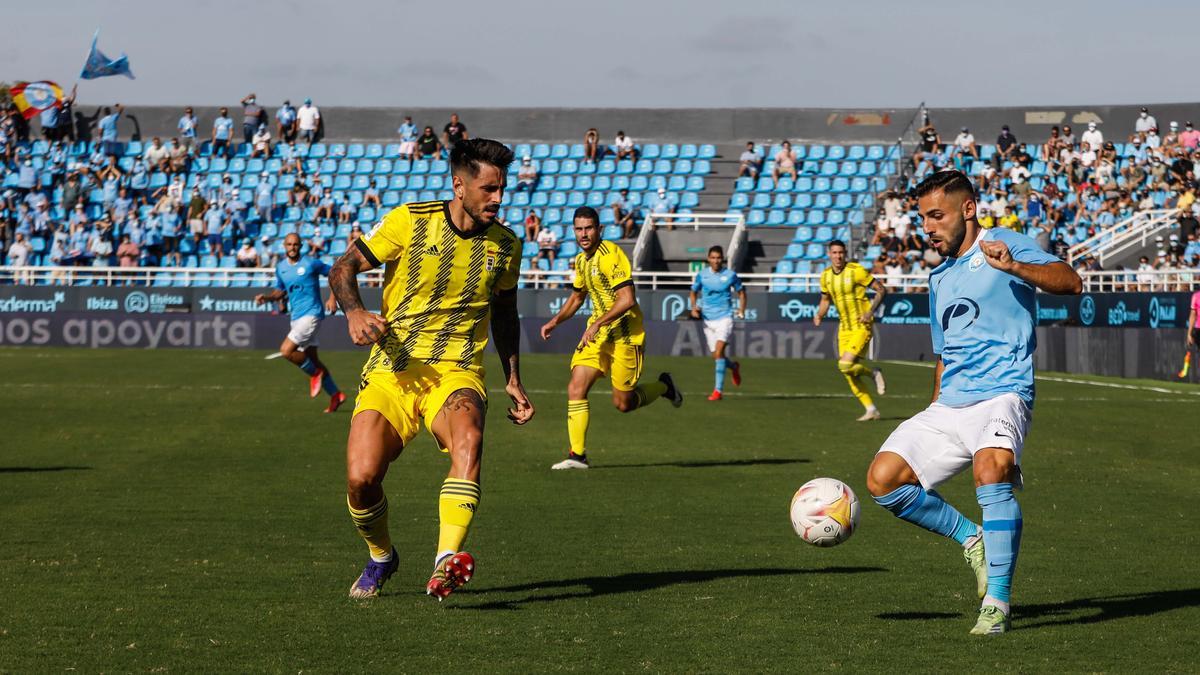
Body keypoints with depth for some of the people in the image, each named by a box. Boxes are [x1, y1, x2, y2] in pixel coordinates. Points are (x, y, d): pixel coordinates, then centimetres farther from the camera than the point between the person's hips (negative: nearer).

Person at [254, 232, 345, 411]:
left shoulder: (311, 263, -8)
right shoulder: (280, 267, 10)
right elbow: (280, 291, 21)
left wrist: (332, 298, -9)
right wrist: (266, 297, 2)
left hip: (311, 314, -7)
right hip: (296, 316, 7)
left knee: (286, 350, -19)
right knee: (312, 358, 9)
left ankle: (315, 373, 3)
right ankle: (335, 395, 19)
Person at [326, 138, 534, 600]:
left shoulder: (505, 245, 7)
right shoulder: (410, 221, -3)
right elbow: (343, 269, 0)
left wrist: (513, 381, 20)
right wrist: (354, 313, -20)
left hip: (457, 374, 1)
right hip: (392, 369, -1)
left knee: (468, 440, -34)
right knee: (361, 479, -15)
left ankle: (446, 562, -47)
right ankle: (381, 558, 19)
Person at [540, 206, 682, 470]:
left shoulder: (611, 254, -17)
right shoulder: (581, 260, 10)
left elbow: (627, 299, -25)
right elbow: (577, 297, 27)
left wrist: (598, 323, -27)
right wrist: (556, 321, 13)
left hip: (624, 334, -7)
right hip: (597, 333, 7)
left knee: (623, 403, 1)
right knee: (575, 389, -8)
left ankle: (663, 386, 30)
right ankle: (577, 455, -5)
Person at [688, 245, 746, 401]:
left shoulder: (730, 275, -2)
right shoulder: (701, 275, 2)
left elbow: (741, 292, 12)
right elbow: (693, 293, 14)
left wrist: (742, 310, -1)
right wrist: (694, 307, -5)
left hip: (724, 318, -3)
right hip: (708, 319, 3)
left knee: (719, 352, -20)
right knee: (715, 356, 8)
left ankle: (718, 389, -18)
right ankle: (734, 367, 42)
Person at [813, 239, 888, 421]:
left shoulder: (856, 271, -13)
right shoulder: (826, 276, 5)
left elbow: (882, 290, -9)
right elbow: (825, 300, 22)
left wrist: (870, 311, -20)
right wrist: (819, 315, 2)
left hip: (861, 326, -6)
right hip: (844, 328, 6)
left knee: (846, 364, -22)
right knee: (849, 375, 3)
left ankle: (874, 372, 6)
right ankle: (871, 410, 14)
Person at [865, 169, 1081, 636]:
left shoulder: (1004, 245, 0)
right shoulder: (939, 279, 23)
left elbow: (1071, 282, -17)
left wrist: (1012, 267, -32)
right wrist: (935, 416, 25)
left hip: (1002, 392, -8)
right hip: (950, 405, 8)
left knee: (991, 469, -34)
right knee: (883, 478, -8)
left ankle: (997, 605, -27)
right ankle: (972, 539, 10)